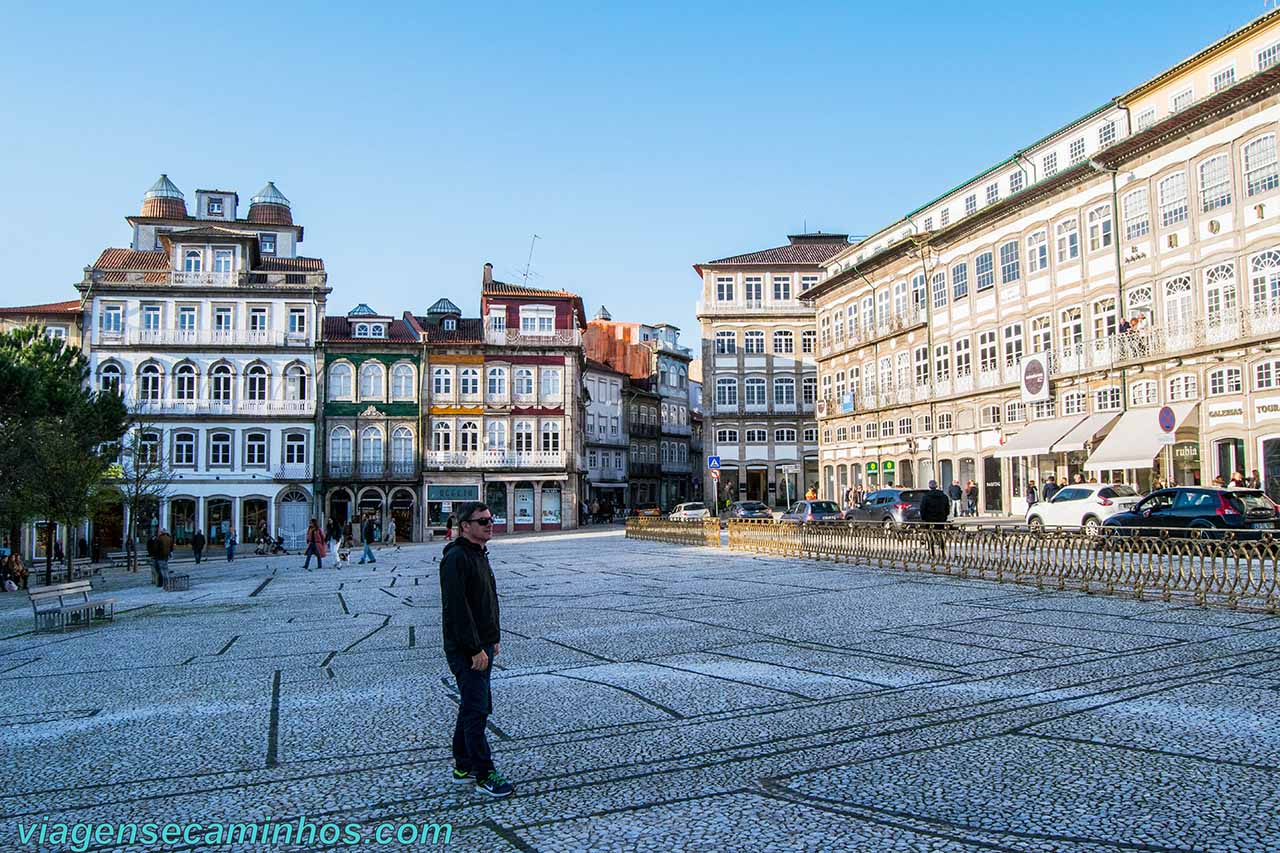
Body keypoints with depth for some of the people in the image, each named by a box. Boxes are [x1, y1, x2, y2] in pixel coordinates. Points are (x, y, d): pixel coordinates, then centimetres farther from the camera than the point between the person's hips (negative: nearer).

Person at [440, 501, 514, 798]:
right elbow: (457, 608, -23)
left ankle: (463, 766, 27)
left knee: (474, 706, 16)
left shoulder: (480, 555, 15)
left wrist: (493, 639, 19)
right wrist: (476, 649, -23)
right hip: (465, 650, -10)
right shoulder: (456, 558, -18)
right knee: (477, 710, -5)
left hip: (481, 646, 10)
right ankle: (484, 774, 2)